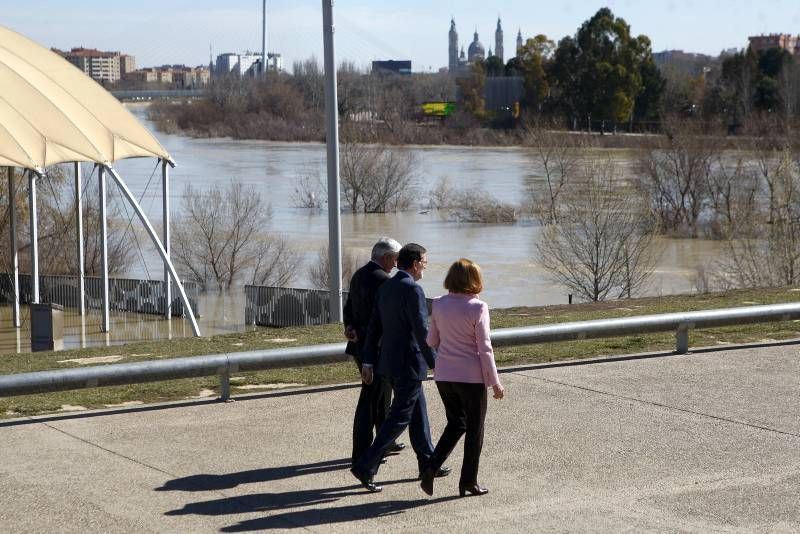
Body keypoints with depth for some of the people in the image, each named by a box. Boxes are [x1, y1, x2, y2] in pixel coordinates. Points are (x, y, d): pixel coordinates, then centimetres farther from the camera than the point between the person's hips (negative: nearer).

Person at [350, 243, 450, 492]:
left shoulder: (385, 287, 9)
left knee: (418, 412, 19)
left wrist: (368, 362, 14)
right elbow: (421, 331, -20)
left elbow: (373, 327, 11)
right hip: (408, 363, -9)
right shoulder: (412, 289, -18)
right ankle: (366, 466, -8)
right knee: (399, 418, -4)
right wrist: (434, 362, -12)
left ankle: (427, 463, 27)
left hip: (389, 360, 9)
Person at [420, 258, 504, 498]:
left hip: (443, 375, 5)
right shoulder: (477, 307, -15)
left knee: (456, 424, 20)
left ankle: (431, 468, 3)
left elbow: (432, 341, 7)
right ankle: (468, 481, 17)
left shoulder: (439, 305, -1)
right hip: (471, 376, -5)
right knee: (474, 429, 11)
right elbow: (484, 348, -13)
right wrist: (495, 382, -7)